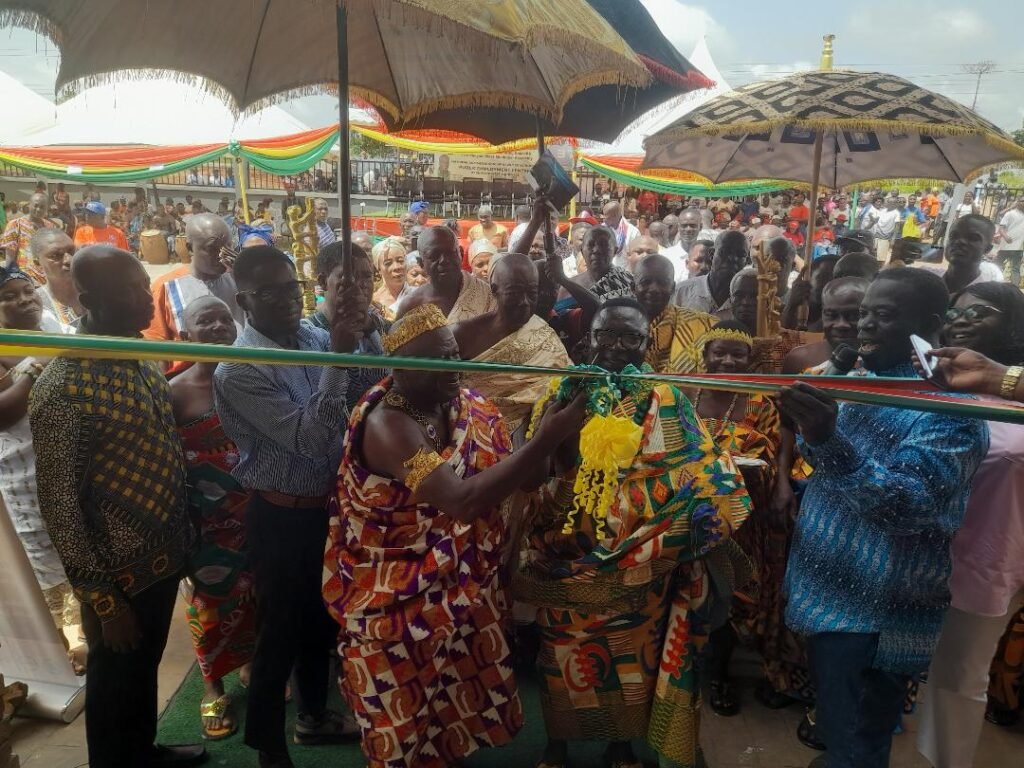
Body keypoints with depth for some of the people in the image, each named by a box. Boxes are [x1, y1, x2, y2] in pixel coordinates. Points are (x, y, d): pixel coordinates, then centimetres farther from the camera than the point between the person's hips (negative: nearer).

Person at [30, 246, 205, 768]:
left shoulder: (142, 358, 0)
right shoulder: (64, 386, -24)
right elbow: (58, 504, -20)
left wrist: (184, 536, 10)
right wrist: (101, 598, -16)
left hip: (163, 556, 7)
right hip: (119, 572, -7)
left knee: (146, 667, 27)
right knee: (117, 683, 16)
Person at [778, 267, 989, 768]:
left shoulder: (949, 408, -19)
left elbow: (909, 506, -32)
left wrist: (830, 444, -46)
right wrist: (806, 429, -5)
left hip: (876, 618, -7)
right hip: (827, 596, 8)